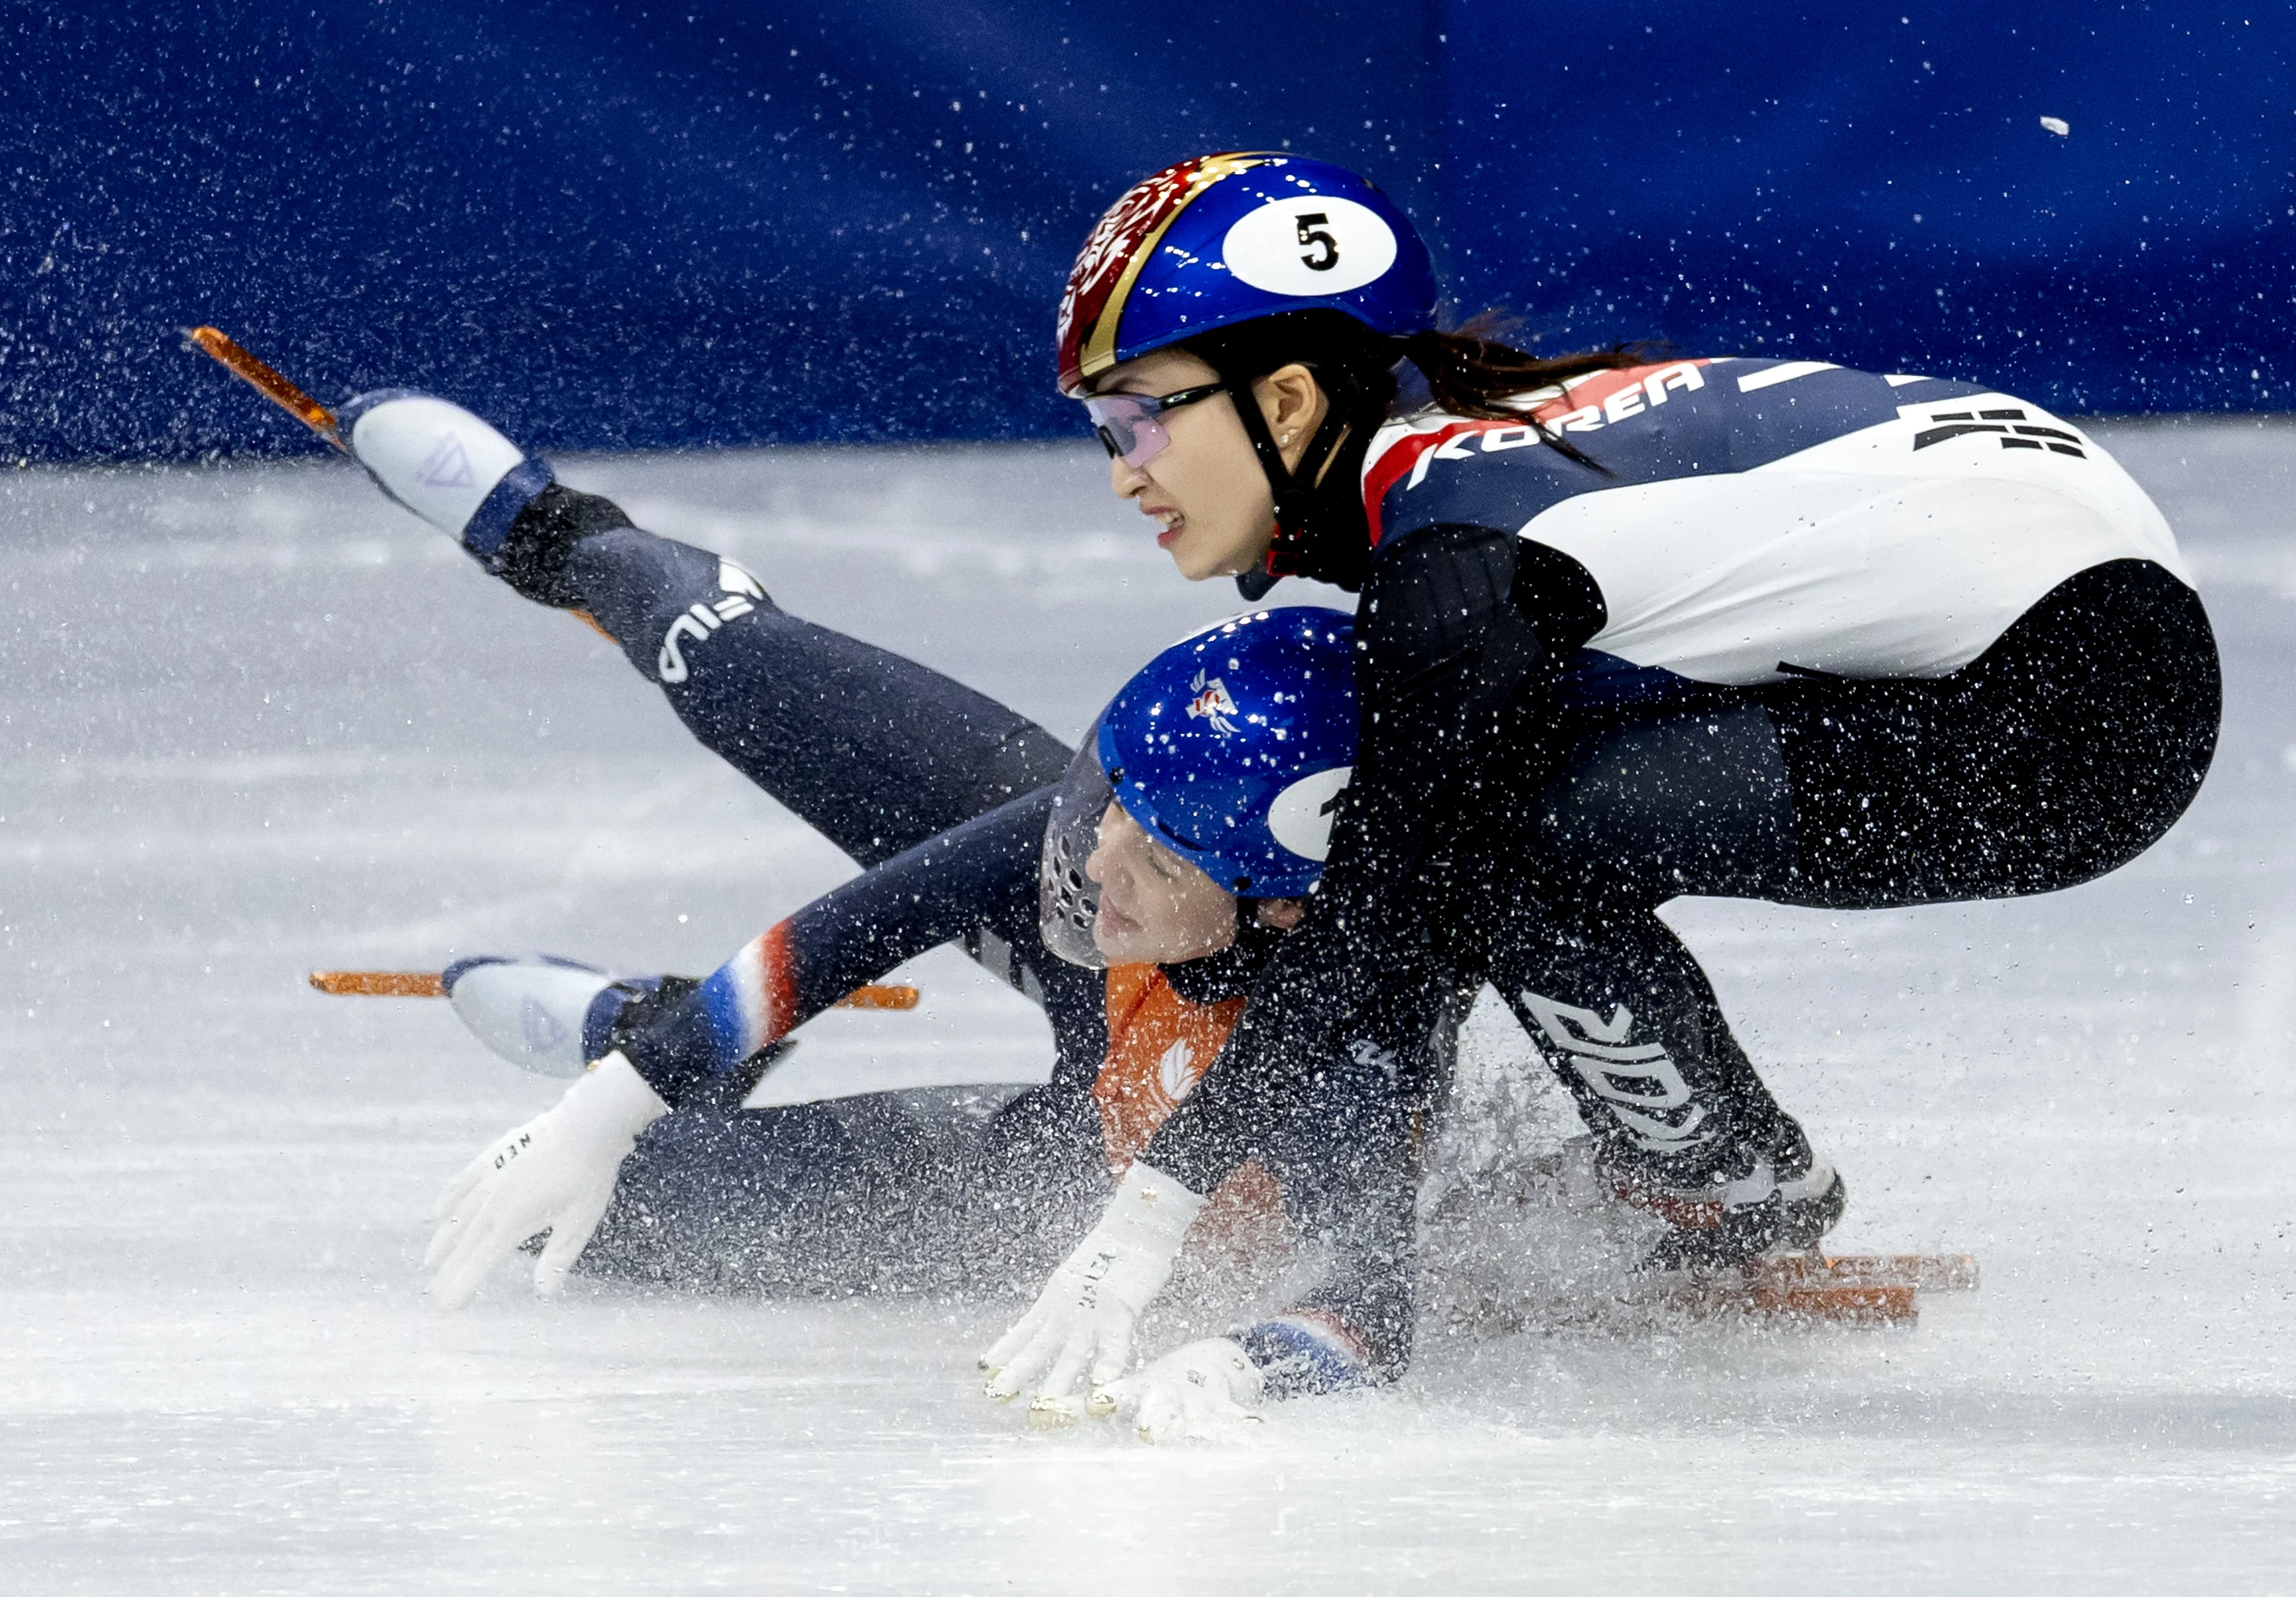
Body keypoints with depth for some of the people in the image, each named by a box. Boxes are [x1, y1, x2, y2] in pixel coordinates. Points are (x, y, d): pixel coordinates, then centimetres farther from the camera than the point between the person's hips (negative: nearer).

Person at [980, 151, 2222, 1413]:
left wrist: (1149, 1211, -20)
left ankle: (1747, 1203, 3)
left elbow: (1383, 911, -21)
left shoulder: (1455, 541, -18)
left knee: (1525, 843, -17)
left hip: (2078, 691, -10)